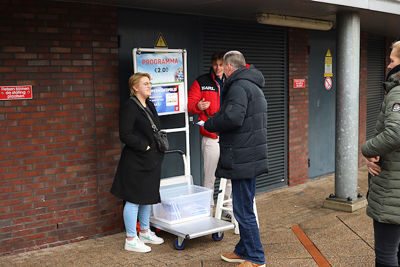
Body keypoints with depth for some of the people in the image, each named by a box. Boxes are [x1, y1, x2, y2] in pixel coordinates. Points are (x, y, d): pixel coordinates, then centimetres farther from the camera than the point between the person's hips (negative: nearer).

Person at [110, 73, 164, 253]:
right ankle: (131, 240, 8)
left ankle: (145, 232, 31)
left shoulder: (150, 105, 13)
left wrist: (160, 146, 8)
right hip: (136, 162, -9)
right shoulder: (129, 107, -14)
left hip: (152, 160, 9)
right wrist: (145, 147, -17)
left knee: (148, 197, 17)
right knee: (134, 200, -2)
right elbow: (125, 135, -20)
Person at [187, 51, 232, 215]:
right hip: (211, 137, -3)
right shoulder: (202, 82, 5)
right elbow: (190, 104, 3)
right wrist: (198, 106, -20)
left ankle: (228, 208, 24)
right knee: (209, 177, 0)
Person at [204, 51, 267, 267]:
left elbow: (232, 118, -28)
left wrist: (209, 124, -10)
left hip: (242, 158, -11)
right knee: (244, 207, 19)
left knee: (243, 210, -2)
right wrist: (216, 123, 14)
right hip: (251, 157, 11)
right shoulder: (254, 86, 20)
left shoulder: (239, 86, -14)